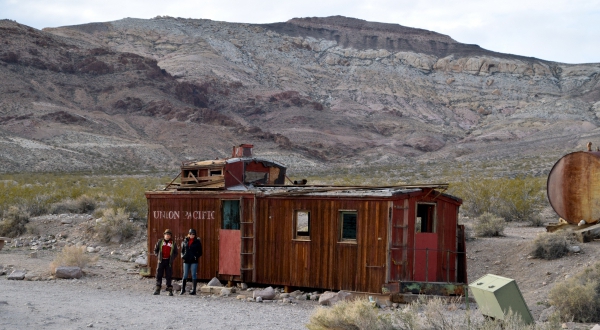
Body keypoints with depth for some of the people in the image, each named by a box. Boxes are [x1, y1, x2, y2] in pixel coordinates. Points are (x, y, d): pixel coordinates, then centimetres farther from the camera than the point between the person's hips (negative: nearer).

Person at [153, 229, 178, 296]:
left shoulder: (173, 243, 7)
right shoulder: (160, 242, 8)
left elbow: (175, 253, 14)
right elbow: (155, 250, 15)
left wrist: (172, 258, 1)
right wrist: (158, 256, 2)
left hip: (169, 262, -1)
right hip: (161, 261, 1)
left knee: (169, 276, -2)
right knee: (159, 275, 0)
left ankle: (170, 290, 0)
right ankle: (157, 289, 5)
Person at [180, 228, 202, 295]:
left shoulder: (197, 242, 0)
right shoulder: (185, 241, 8)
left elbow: (200, 252, 3)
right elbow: (182, 250, 17)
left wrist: (196, 256, -13)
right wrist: (182, 255, -1)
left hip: (194, 261, -2)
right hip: (186, 260, 2)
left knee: (193, 275, -2)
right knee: (185, 275, 6)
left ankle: (193, 290, 1)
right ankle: (183, 289, 15)